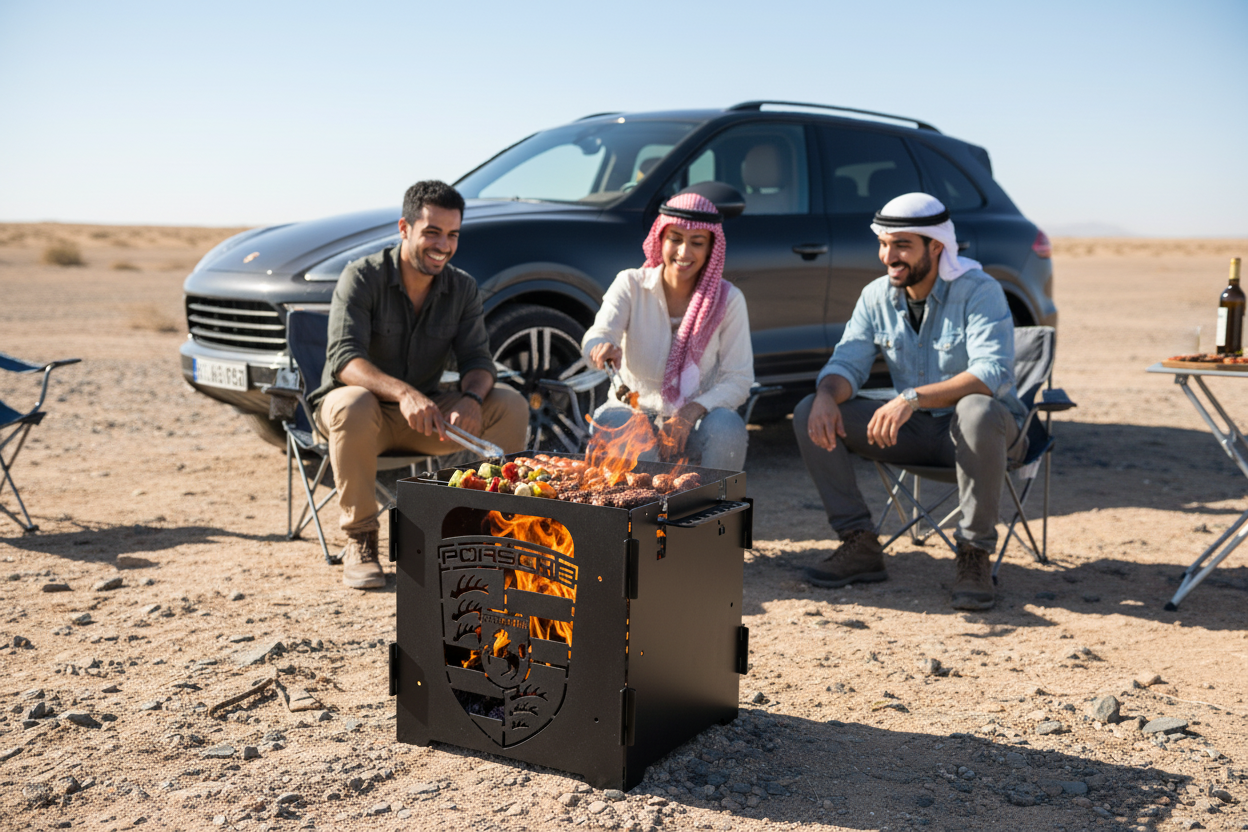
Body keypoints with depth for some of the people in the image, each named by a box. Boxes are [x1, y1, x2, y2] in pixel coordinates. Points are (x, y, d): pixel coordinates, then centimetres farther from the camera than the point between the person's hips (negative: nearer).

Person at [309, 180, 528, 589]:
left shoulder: (463, 288, 0)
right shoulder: (362, 276, -15)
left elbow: (477, 359, -7)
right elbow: (343, 357, -27)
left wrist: (471, 397, -32)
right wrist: (402, 392, -46)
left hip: (423, 415, 4)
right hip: (365, 407, -3)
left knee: (511, 406, -17)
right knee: (355, 405, -40)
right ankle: (359, 539, -22)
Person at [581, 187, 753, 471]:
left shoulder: (728, 299, -2)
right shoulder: (631, 284, -2)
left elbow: (739, 379, -6)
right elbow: (598, 334, -17)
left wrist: (693, 411, -25)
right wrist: (603, 348, -44)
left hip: (694, 423, 0)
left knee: (727, 426, -33)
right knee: (608, 422, -33)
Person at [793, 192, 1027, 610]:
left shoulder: (979, 291, -17)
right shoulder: (876, 296, 1)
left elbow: (991, 373, -30)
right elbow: (847, 363, -3)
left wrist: (914, 397, -43)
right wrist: (826, 395, -28)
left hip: (982, 432, -5)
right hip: (914, 431, 5)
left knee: (977, 410, -42)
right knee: (810, 415, -12)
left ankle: (975, 555, -25)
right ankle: (860, 545, -8)